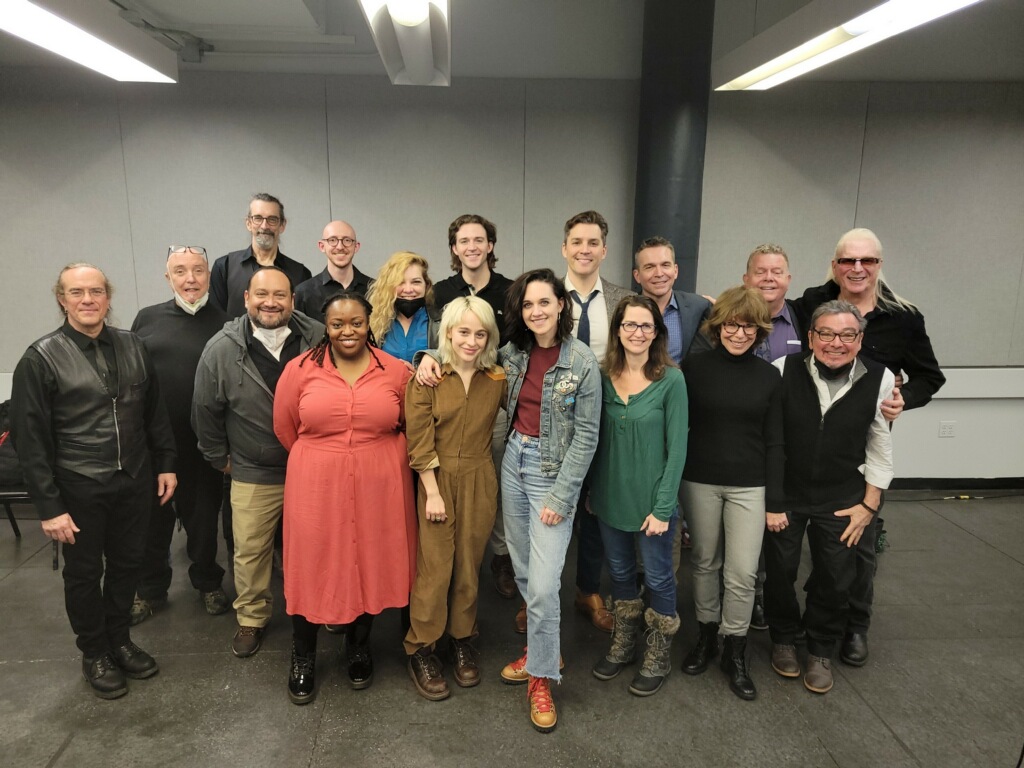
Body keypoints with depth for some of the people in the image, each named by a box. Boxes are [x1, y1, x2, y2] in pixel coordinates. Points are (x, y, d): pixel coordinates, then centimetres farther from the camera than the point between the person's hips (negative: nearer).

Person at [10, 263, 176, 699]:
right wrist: (49, 506, -12)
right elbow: (30, 438, -10)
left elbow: (154, 412, 9)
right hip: (79, 489, -3)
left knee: (127, 564, 16)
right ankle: (94, 654, 32)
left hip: (134, 482, 4)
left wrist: (165, 463, 7)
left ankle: (120, 640, 37)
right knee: (85, 573, 13)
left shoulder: (131, 347, 2)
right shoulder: (41, 359, -10)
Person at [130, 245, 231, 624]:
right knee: (153, 516, 15)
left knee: (203, 515, 13)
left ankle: (208, 582, 35)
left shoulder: (224, 323, -3)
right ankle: (150, 589, 35)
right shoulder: (147, 318, 3)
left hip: (203, 444, -2)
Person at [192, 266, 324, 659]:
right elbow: (205, 411, 1)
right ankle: (251, 619, 34)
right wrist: (220, 458, 8)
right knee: (250, 551, 12)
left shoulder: (319, 339, -11)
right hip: (253, 474, 0)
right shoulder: (221, 349, -11)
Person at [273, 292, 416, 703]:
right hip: (316, 488, -1)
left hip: (377, 489, 1)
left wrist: (381, 462, 7)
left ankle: (358, 648, 38)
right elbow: (285, 428, 5)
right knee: (312, 569, 9)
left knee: (370, 567, 13)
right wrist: (320, 462, 10)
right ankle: (302, 661, 31)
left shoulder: (396, 371, -2)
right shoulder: (300, 369, -4)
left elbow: (410, 426, 9)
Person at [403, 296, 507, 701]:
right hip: (437, 480, -2)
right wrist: (433, 492, -12)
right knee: (434, 567, 2)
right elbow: (420, 442, -9)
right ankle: (421, 650, 20)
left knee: (469, 565, 13)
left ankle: (462, 640, 32)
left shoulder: (497, 380, 0)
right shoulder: (427, 378, -8)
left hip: (480, 483, 3)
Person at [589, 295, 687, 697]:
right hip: (611, 497, 4)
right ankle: (623, 644, 40)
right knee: (620, 573, 19)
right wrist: (590, 490, 8)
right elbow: (597, 438, 6)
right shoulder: (604, 376, -1)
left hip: (652, 499, -4)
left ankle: (658, 655, 33)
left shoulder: (671, 380, -13)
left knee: (658, 578, 12)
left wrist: (663, 507, -14)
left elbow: (676, 447, -13)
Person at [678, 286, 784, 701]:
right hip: (699, 481, 0)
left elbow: (774, 442, 3)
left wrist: (776, 500, 1)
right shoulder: (694, 366, -4)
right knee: (705, 563, 12)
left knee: (743, 573, 1)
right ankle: (706, 635, 33)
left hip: (749, 486, 1)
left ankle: (735, 652, 20)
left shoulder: (769, 376, 1)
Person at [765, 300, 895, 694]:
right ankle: (782, 640, 40)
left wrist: (868, 505, 0)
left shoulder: (880, 380, -10)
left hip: (842, 502, 1)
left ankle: (821, 652, 36)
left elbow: (880, 449, -1)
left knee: (837, 581, 11)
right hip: (784, 495, -1)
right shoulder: (783, 371, -14)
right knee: (780, 572, 13)